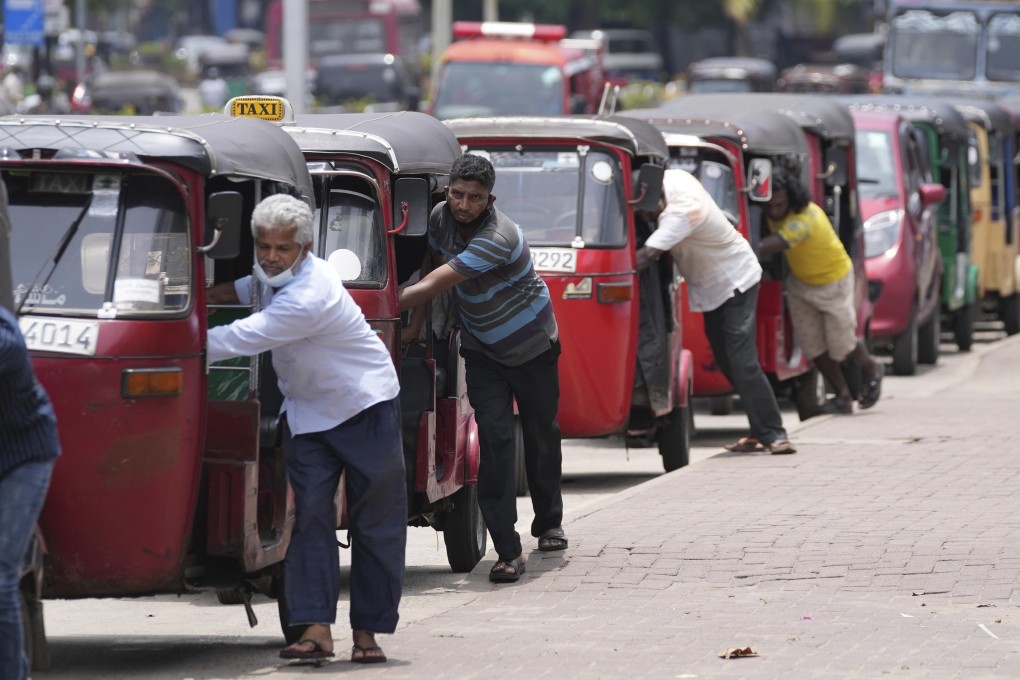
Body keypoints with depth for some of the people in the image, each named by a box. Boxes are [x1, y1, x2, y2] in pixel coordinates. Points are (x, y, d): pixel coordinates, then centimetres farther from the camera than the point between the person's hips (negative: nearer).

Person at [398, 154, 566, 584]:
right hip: (481, 349, 4)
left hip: (532, 346, -4)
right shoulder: (441, 218, -12)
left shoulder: (497, 238, -34)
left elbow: (430, 287, -36)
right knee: (495, 437, -12)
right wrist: (416, 323, -2)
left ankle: (549, 522, 39)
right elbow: (430, 269, 7)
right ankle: (508, 551, -18)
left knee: (541, 435, 12)